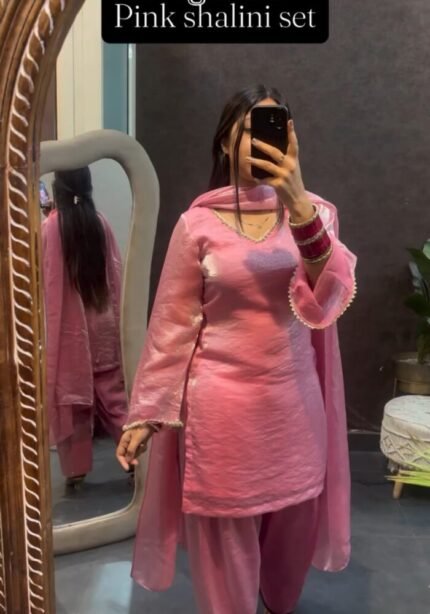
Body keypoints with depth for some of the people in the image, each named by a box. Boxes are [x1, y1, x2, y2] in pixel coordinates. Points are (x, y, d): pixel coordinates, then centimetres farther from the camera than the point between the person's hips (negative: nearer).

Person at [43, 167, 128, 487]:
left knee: (70, 399, 9)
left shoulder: (49, 227, -11)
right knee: (114, 393, 12)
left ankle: (76, 467, 18)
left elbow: (42, 277, -3)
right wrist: (115, 315, 10)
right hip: (103, 323, 3)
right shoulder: (100, 222, -2)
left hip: (67, 326, -3)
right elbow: (115, 273, 3)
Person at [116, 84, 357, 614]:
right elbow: (171, 325, -3)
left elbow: (329, 299, -18)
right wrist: (143, 413, -3)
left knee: (293, 528, 22)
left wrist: (298, 204, -32)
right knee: (225, 541, 11)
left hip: (295, 400, 3)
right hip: (222, 405, -3)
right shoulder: (198, 223, -6)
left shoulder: (312, 211, 0)